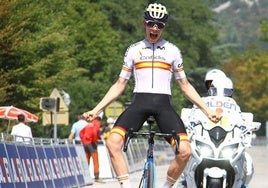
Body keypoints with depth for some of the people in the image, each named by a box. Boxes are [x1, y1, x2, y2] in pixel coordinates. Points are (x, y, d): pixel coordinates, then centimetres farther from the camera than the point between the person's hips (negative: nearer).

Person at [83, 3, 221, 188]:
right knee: (113, 142, -27)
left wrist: (207, 110, 10)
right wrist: (96, 110, 8)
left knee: (185, 151, -20)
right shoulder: (134, 50, 13)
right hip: (139, 102, 0)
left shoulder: (172, 51, 12)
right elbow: (120, 85, 15)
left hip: (164, 104, 0)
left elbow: (185, 86, 17)